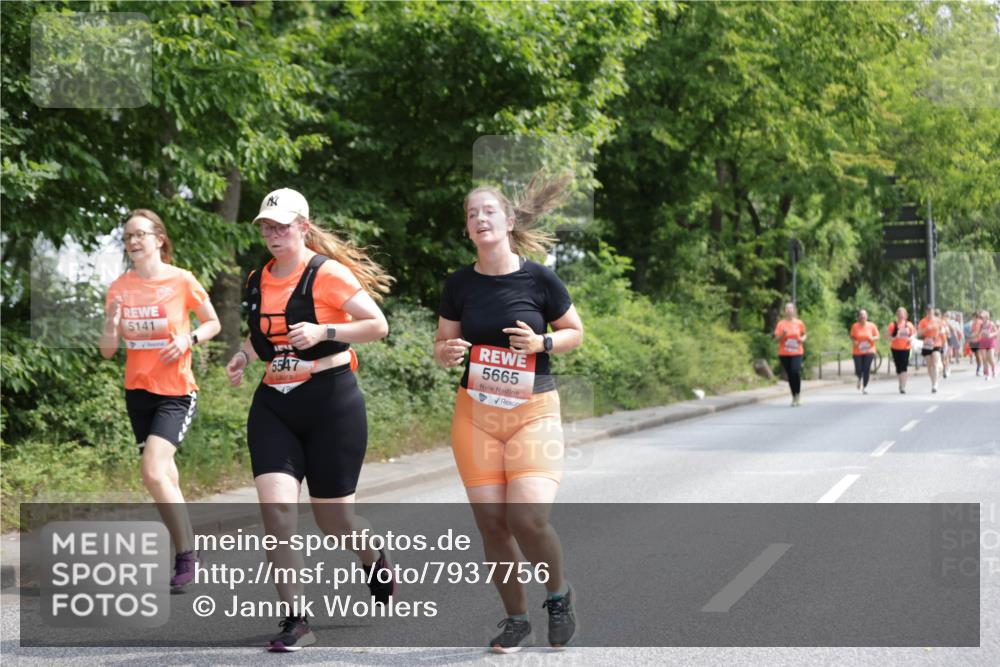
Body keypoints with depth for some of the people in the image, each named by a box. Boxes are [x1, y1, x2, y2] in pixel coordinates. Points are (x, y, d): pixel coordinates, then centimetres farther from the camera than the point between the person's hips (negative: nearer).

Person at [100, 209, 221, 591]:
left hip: (175, 392, -5)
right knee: (165, 476, 14)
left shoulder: (181, 281, -9)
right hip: (138, 391, 5)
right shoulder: (119, 288, 2)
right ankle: (184, 555, 27)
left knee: (154, 473, -21)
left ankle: (186, 556, -10)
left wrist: (189, 338, -15)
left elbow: (213, 323, 4)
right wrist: (111, 325, -15)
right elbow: (107, 350, 6)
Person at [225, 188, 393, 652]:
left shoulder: (328, 274, -9)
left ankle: (377, 562, 40)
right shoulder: (257, 280, 9)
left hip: (331, 401, -5)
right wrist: (243, 356, 6)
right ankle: (296, 621, -9)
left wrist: (323, 331, -22)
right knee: (275, 504, -14)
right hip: (273, 404, 5)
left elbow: (378, 325, -11)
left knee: (333, 518, 4)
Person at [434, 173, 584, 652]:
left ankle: (558, 594, 13)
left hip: (533, 412, -3)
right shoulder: (459, 284, 2)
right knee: (491, 522, 0)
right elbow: (442, 343, 13)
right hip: (475, 414, 3)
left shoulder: (539, 279, -6)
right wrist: (445, 353, -10)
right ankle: (516, 619, 18)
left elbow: (575, 332, 6)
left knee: (528, 518, -17)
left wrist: (542, 342, -13)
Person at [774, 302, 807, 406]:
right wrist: (783, 334, -17)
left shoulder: (799, 323, 4)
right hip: (784, 354, 1)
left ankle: (797, 396, -9)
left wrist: (802, 339, -4)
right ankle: (794, 397, 18)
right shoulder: (781, 324, 1)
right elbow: (777, 339, 2)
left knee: (796, 371, -21)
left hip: (797, 353, -1)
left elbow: (804, 335, 18)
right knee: (790, 375, 5)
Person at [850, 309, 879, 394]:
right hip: (857, 351, 0)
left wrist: (872, 338, -15)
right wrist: (854, 341, -14)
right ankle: (860, 379, 34)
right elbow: (852, 336, 7)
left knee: (867, 369, -7)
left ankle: (865, 387, 4)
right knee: (858, 370, -2)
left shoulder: (872, 326, 0)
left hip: (869, 351, 0)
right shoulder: (855, 326, -2)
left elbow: (877, 336, 7)